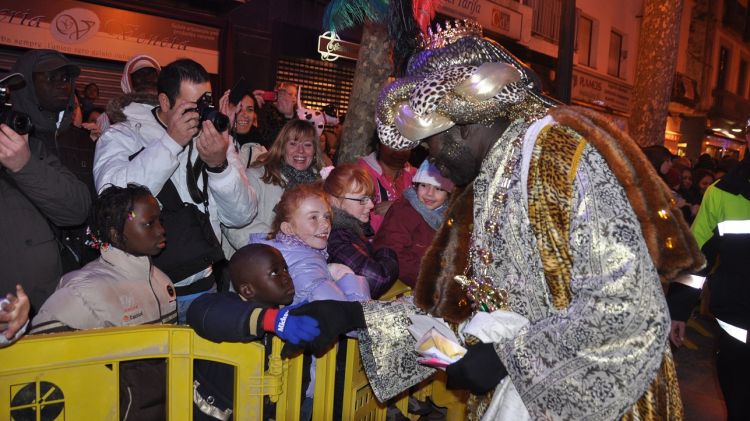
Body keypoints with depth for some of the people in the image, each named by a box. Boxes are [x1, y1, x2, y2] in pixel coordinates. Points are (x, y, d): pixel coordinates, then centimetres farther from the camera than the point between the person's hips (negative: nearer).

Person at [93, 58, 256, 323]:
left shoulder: (216, 140, 4)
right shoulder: (122, 136, -4)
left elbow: (242, 216, -3)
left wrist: (219, 165, -19)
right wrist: (171, 142, -23)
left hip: (200, 285, 3)